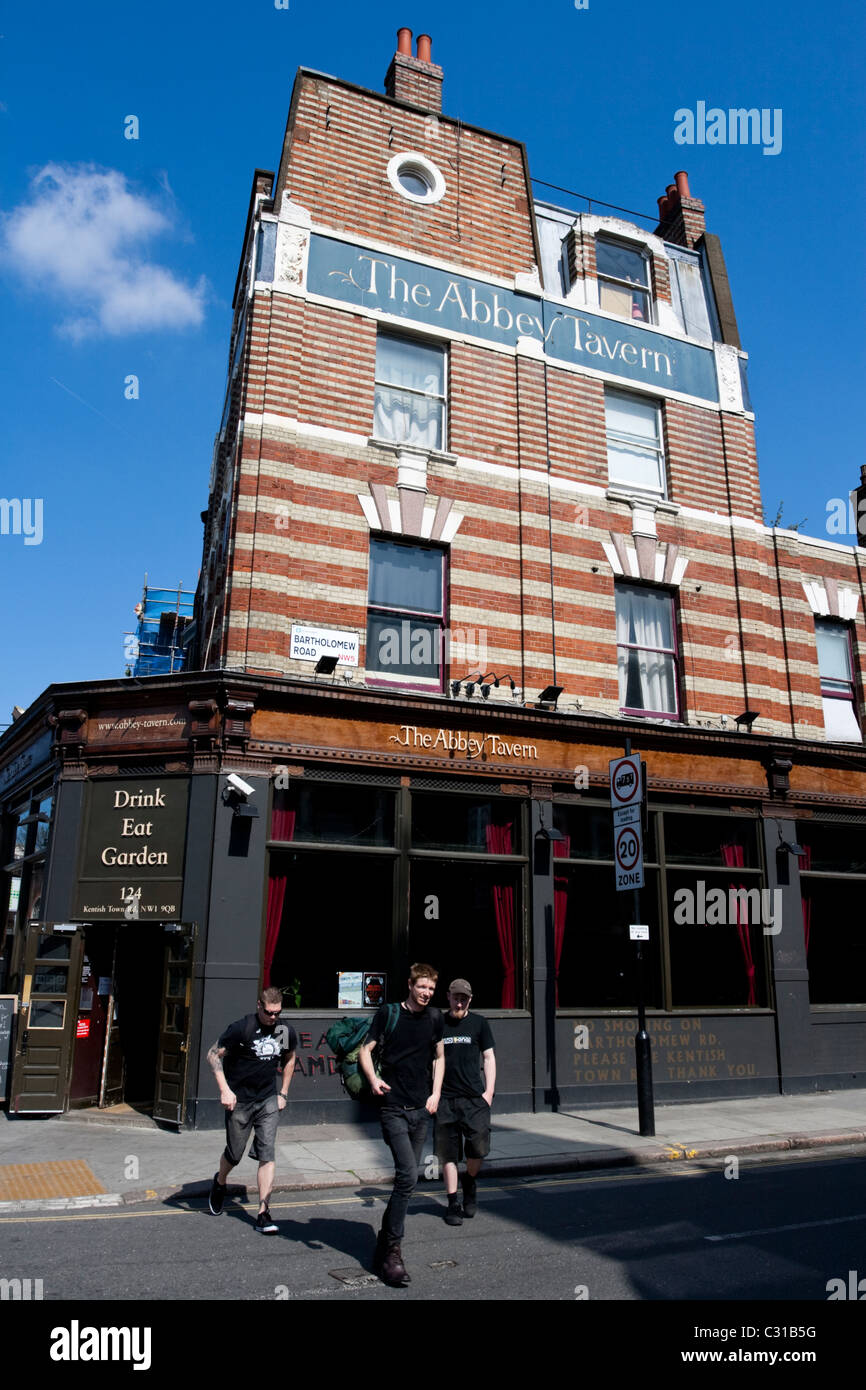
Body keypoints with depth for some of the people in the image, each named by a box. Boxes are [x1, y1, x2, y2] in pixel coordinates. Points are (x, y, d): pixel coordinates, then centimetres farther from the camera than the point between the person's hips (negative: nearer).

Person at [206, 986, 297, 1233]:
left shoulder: (286, 1032, -1)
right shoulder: (241, 1029, -15)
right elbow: (213, 1055, -9)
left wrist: (283, 1093, 14)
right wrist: (225, 1090, -15)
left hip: (268, 1101, 3)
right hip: (239, 1100, -3)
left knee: (267, 1155, -7)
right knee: (234, 1154, 10)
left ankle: (263, 1213, 0)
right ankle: (219, 1182, 44)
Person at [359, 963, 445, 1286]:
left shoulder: (434, 1017, 6)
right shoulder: (388, 1013, -6)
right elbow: (366, 1049, -4)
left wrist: (436, 1093, 7)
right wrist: (373, 1079, -21)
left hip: (421, 1110, 5)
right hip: (394, 1109, -5)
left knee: (406, 1179, 11)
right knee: (407, 1176, -16)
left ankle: (384, 1243, 27)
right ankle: (392, 1252, -4)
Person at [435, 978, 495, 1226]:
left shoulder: (478, 1023, 6)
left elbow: (488, 1057, 9)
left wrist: (489, 1091, 0)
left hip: (474, 1097, 0)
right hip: (445, 1099, 1)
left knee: (479, 1148, -6)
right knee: (448, 1153, 3)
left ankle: (469, 1182, 24)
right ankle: (453, 1203, 17)